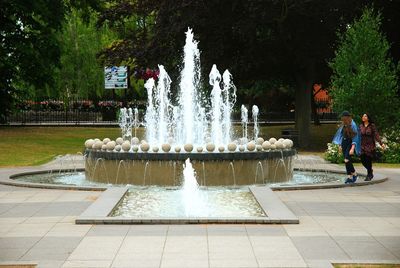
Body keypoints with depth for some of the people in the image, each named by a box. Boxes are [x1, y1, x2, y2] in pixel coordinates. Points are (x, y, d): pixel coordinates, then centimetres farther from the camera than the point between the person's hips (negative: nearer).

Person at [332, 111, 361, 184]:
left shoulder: (353, 125, -12)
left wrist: (352, 148, -24)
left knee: (347, 160, -15)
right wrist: (340, 145, 15)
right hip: (344, 143, 7)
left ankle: (354, 174, 3)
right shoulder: (343, 125, 9)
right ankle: (350, 177, 10)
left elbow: (355, 137, -16)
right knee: (347, 161, 6)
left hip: (350, 143, -7)